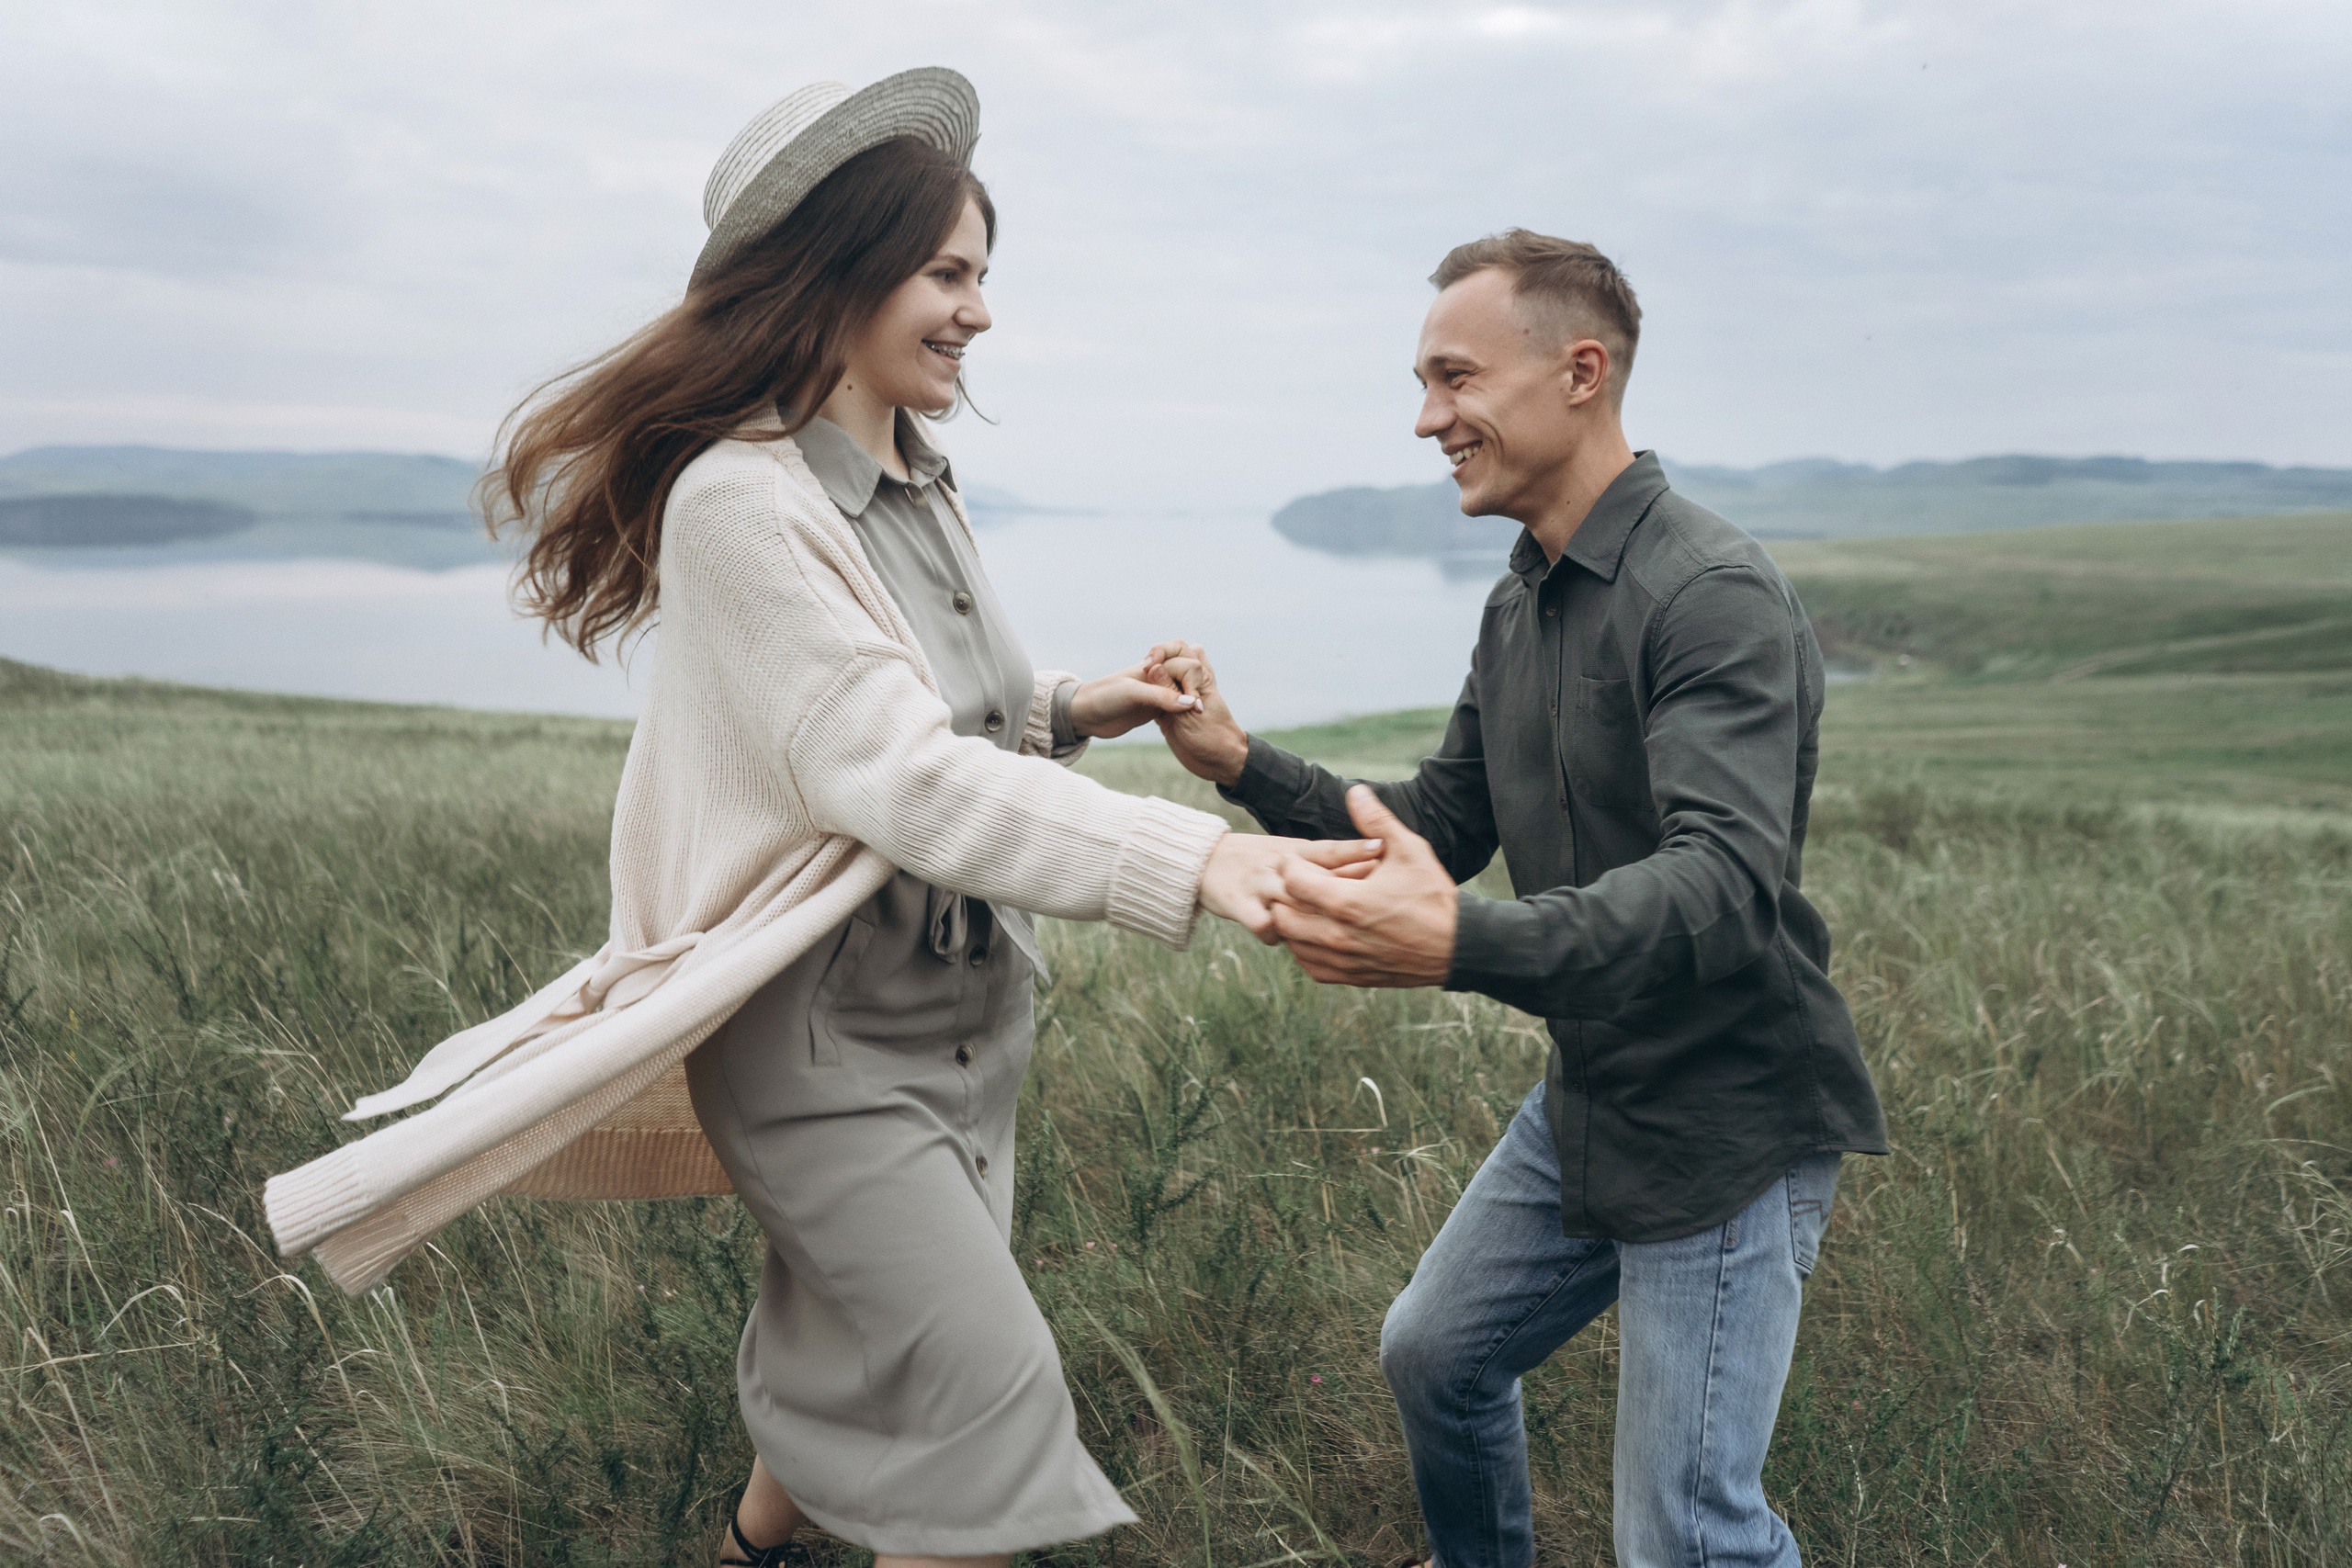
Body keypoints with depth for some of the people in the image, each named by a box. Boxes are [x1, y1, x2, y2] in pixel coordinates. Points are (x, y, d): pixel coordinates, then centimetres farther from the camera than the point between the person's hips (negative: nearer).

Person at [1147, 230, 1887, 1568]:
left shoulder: (1713, 595, -23)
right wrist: (1242, 762, -5)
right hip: (1587, 1104, 9)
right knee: (1434, 1352, 22)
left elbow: (1726, 886, -35)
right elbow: (1442, 828, 9)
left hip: (1724, 1128, -9)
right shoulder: (1520, 609, 7)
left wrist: (1460, 946, -51)